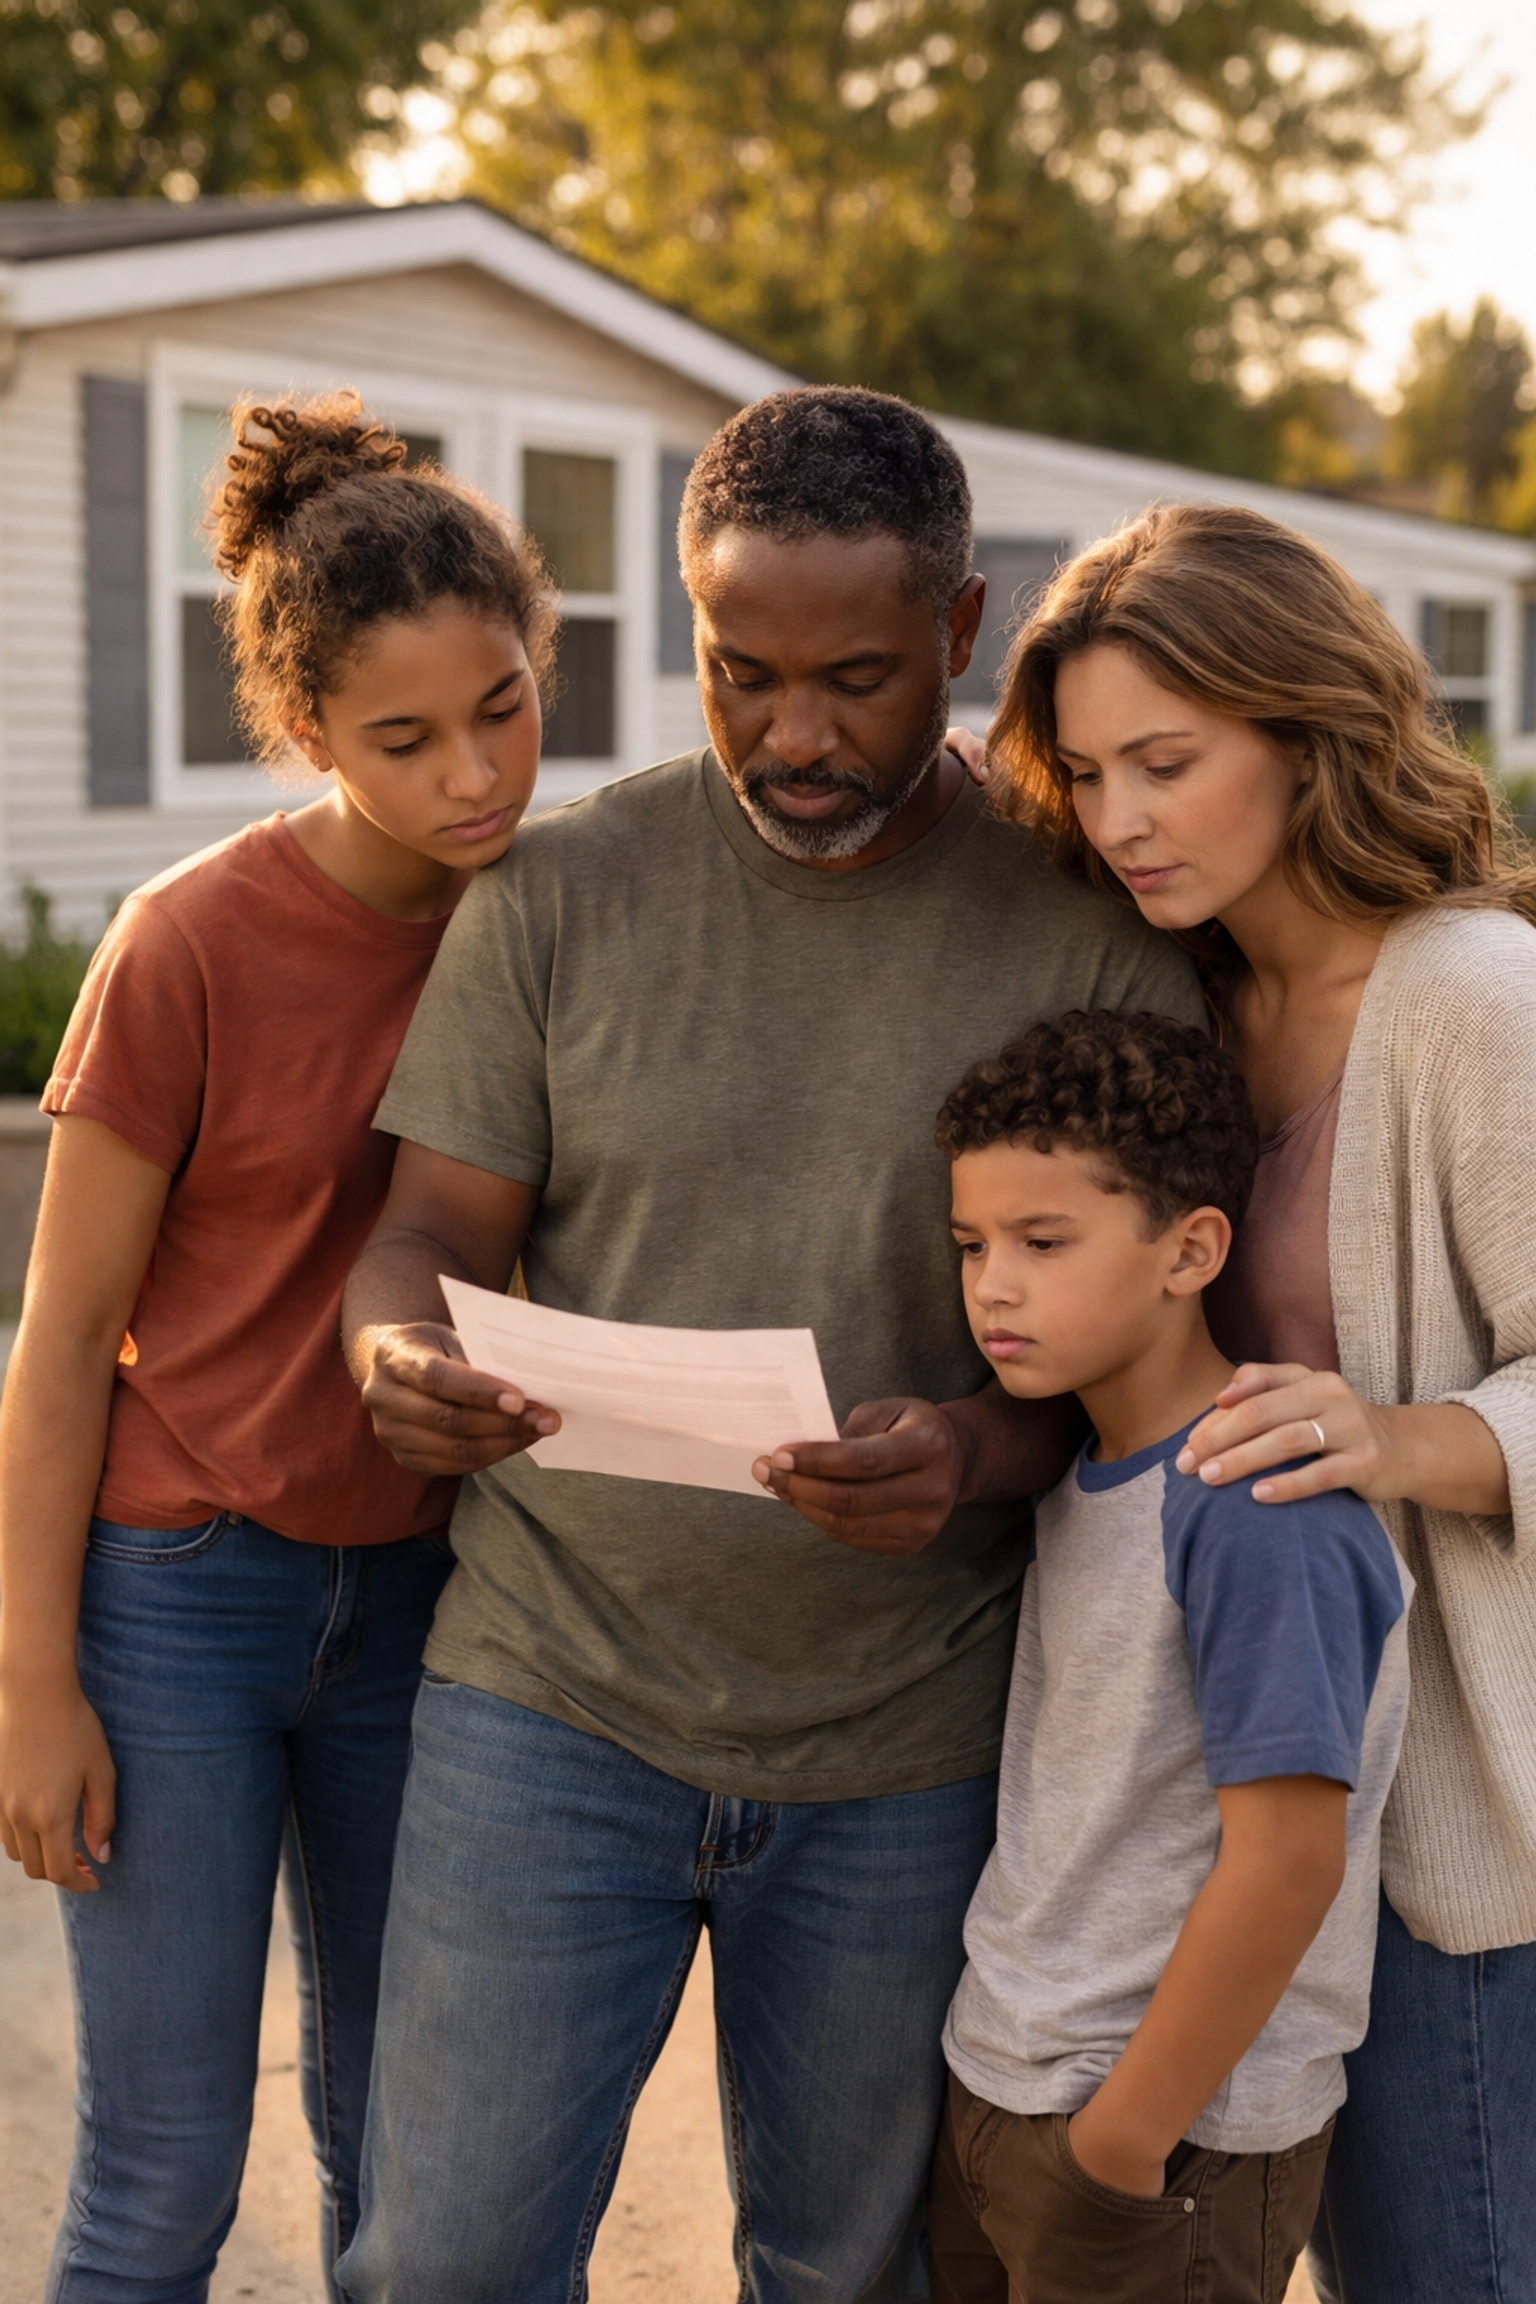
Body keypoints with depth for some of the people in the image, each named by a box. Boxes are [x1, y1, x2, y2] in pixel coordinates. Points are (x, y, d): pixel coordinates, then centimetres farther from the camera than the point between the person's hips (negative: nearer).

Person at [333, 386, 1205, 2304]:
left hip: (907, 1746, 0)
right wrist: (403, 1355, -24)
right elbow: (431, 1231, 0)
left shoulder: (1097, 930, -5)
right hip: (554, 1693, 0)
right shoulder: (559, 892, -2)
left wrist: (979, 1453, -25)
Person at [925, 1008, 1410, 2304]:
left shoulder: (1264, 1514, -22)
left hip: (1171, 2142, -8)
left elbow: (1288, 1859, -23)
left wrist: (1122, 2146, -17)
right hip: (994, 2083, 8)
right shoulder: (1082, 1475, 4)